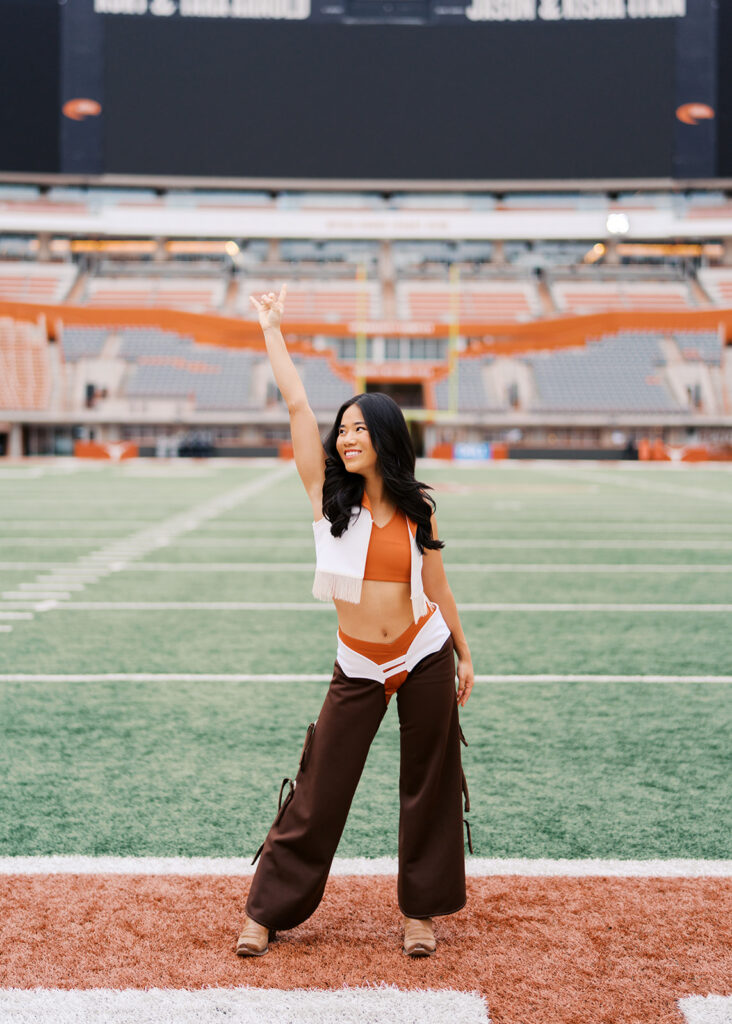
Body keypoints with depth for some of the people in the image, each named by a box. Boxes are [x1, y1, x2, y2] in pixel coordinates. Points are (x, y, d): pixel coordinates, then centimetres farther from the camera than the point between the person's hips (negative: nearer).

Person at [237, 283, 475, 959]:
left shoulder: (417, 509, 1)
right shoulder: (327, 493, -3)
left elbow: (436, 586, 10)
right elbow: (296, 404, -7)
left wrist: (463, 654, 12)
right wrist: (271, 328, -4)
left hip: (425, 658, 1)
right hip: (358, 670, -1)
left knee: (430, 787, 8)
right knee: (319, 793, 0)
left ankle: (421, 910, 23)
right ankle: (267, 911, 13)